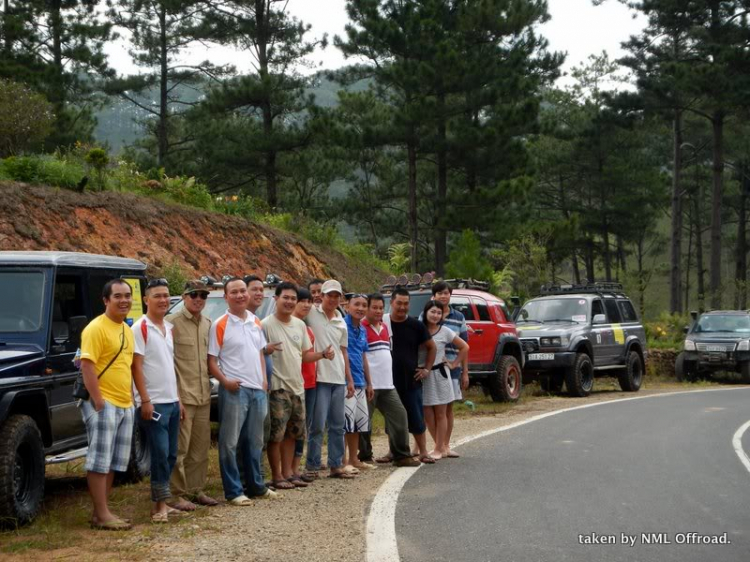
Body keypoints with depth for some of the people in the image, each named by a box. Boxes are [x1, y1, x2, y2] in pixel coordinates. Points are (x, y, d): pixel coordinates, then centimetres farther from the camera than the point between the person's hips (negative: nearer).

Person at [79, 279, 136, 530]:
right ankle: (102, 515, -3)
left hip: (125, 405, 9)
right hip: (104, 404, -9)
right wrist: (98, 401, -21)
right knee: (99, 461, -5)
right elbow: (87, 366, -17)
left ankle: (100, 512, 17)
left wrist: (131, 398, 17)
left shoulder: (127, 330, 15)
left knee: (113, 462, 11)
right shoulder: (96, 328, -12)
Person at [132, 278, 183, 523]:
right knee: (160, 454, -10)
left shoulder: (169, 328, 14)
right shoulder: (140, 328, -9)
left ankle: (159, 502, 17)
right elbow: (136, 366, -13)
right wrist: (145, 400, -18)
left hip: (172, 401, 8)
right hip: (153, 403, -8)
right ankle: (161, 504, -4)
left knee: (170, 455, 9)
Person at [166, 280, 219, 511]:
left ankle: (196, 490, 22)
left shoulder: (207, 324, 13)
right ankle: (177, 494, 2)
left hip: (203, 395, 7)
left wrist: (209, 381, 12)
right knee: (180, 448, -4)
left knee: (200, 447, 13)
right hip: (182, 395, -7)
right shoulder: (173, 322, -8)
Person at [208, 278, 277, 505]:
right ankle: (233, 491, 2)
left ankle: (256, 486, 26)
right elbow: (211, 360, -7)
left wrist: (264, 379, 8)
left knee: (255, 441, 16)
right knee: (229, 442, -4)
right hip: (234, 390, -6)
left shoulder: (256, 323, 11)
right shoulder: (220, 325, -8)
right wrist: (225, 381, -20)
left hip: (257, 390, 6)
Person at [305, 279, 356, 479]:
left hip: (339, 380, 6)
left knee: (337, 425, 10)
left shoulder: (341, 323, 15)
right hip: (319, 378, -6)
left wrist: (350, 379, 16)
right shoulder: (311, 313, -2)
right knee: (318, 424, -6)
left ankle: (336, 465, 17)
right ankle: (312, 466, 2)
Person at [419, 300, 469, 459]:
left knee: (440, 414, 4)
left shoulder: (445, 331, -1)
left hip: (439, 374, -2)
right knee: (428, 415, 3)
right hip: (423, 376, 2)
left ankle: (439, 449, 11)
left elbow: (464, 347, 7)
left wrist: (454, 364, 3)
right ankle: (442, 446, 16)